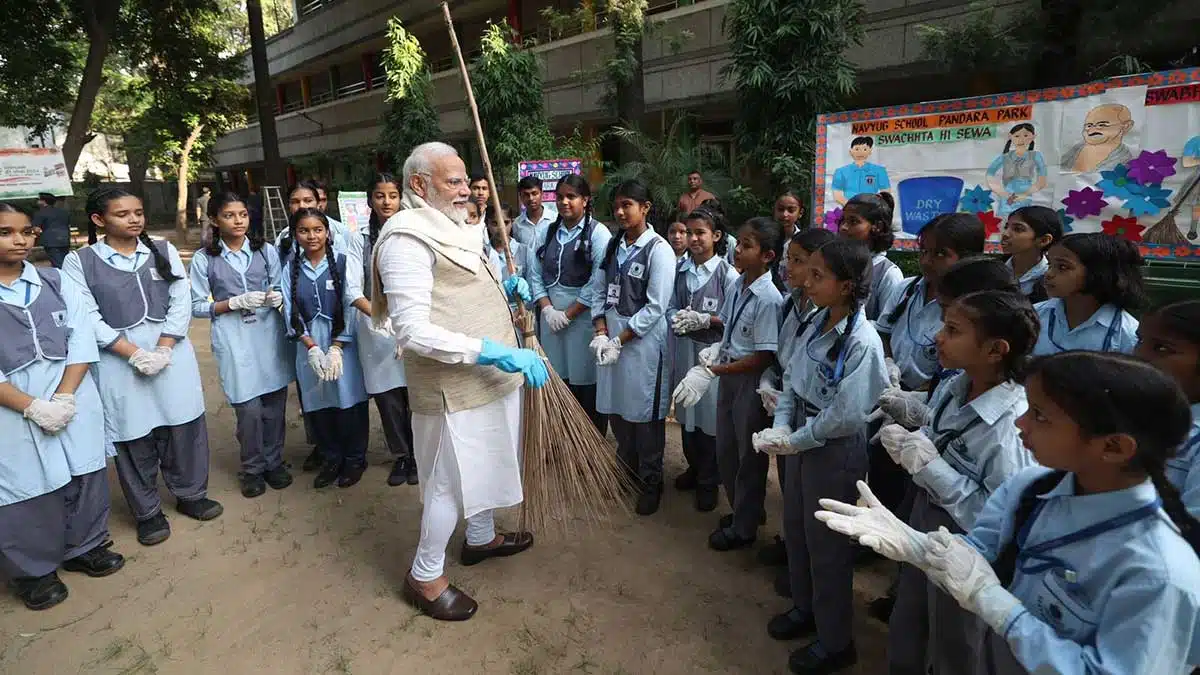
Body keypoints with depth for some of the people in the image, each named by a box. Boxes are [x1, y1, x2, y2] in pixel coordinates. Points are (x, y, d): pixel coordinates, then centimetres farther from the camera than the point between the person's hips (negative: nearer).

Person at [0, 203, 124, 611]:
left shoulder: (56, 282, 5)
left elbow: (82, 339, 0)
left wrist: (64, 397, -11)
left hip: (73, 402, 3)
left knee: (83, 477, 13)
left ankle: (83, 548, 34)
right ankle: (33, 571, 28)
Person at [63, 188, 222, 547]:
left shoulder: (164, 251, 5)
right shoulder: (79, 261, -1)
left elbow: (181, 304, 0)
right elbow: (88, 319, -7)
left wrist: (162, 351, -11)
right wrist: (136, 354, -15)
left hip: (172, 352, 2)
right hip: (118, 360, -2)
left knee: (184, 427, 9)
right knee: (134, 437, 7)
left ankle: (190, 494, 29)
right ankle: (148, 512, 24)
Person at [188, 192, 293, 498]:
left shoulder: (267, 251, 7)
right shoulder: (204, 259, 2)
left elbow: (280, 289, 11)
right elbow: (197, 307, 2)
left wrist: (277, 298, -12)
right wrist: (235, 303, -12)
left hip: (269, 333, 2)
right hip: (233, 339, -2)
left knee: (275, 405, 6)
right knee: (249, 408, -4)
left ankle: (273, 461, 26)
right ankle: (252, 468, 18)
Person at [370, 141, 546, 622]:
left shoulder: (456, 229, 11)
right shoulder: (407, 238, -18)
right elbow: (412, 331, -26)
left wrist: (506, 289, 5)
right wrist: (493, 352, -29)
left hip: (489, 378, 9)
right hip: (452, 387, -9)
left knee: (485, 462, 23)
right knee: (450, 479, 4)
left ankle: (481, 537, 46)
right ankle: (425, 576, 25)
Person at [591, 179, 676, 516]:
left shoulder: (658, 249, -10)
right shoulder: (613, 244, 9)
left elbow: (656, 307, -14)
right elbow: (598, 290, 8)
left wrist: (619, 341, -13)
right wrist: (601, 333, -6)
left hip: (642, 340, -5)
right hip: (611, 337, 6)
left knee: (645, 415, 4)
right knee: (616, 410, 14)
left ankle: (650, 484, 23)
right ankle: (626, 472, 36)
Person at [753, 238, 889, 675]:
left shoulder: (862, 342, -24)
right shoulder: (818, 323, -1)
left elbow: (847, 416, -26)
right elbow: (791, 378, 4)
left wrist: (794, 441, -17)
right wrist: (781, 427, -9)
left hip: (835, 451, -8)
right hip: (802, 441, 8)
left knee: (827, 544, 9)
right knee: (795, 530, 22)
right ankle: (805, 608, 48)